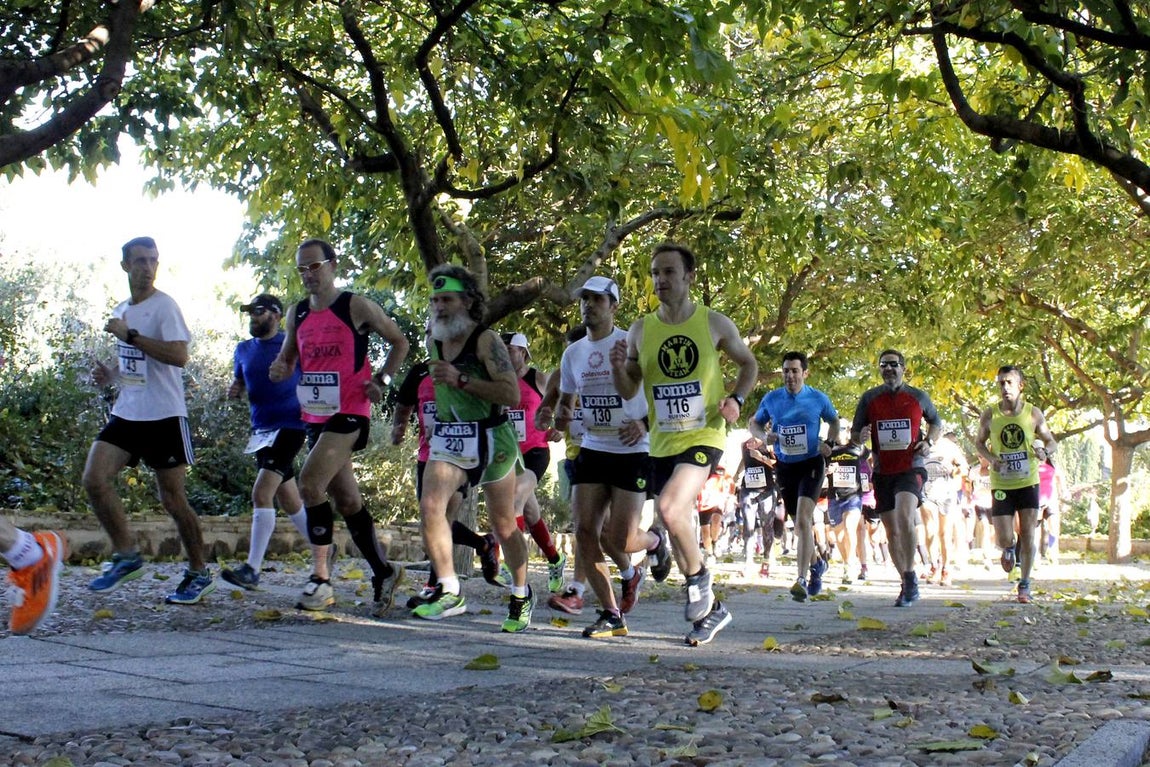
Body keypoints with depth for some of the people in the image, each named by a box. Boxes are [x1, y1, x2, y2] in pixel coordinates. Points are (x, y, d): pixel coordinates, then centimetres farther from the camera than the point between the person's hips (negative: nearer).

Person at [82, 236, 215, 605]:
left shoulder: (164, 306, -9)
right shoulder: (121, 311, 15)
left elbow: (179, 355, -23)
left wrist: (130, 334, -23)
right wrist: (109, 373, 7)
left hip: (164, 417, -7)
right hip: (126, 414, 7)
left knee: (172, 499, 0)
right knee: (94, 479, -9)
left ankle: (199, 574, 15)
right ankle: (126, 556, 6)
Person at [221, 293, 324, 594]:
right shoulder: (243, 350, 12)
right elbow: (238, 380, 23)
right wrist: (234, 390, 1)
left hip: (290, 426, -7)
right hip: (262, 430, 7)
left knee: (261, 493, -18)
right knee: (288, 500, 14)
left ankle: (252, 569, -18)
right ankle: (321, 550, 30)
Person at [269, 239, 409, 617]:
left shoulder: (357, 306, -5)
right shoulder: (298, 314, 11)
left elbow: (399, 342, 3)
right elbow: (288, 358, 20)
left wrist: (381, 380, -8)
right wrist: (280, 369, -3)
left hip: (349, 414, -7)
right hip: (315, 416, 7)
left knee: (309, 482, -21)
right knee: (346, 499, 10)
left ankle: (321, 575, -11)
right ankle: (383, 571, 22)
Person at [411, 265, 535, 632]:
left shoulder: (486, 340, -12)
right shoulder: (435, 343, 8)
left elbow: (512, 394, -21)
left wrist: (461, 379, -25)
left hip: (490, 441, -5)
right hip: (447, 439, 5)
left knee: (503, 526, 7)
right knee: (430, 506, -19)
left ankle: (522, 596, 27)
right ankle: (450, 592, -12)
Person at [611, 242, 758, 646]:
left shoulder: (715, 323, -4)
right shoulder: (641, 330, 2)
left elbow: (748, 363, 11)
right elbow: (628, 391, 8)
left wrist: (737, 399, -7)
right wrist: (618, 367, -14)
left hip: (705, 436, -4)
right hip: (662, 443, 4)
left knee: (669, 507, -26)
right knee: (680, 528, 10)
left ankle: (698, 579, 0)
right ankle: (709, 608, 29)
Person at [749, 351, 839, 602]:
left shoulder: (818, 398, -5)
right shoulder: (771, 398, -1)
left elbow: (834, 421, 13)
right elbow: (754, 423, 12)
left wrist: (830, 444, -5)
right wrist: (764, 436, -10)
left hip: (811, 464, -4)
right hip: (785, 467, 4)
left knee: (803, 519, -20)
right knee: (800, 524, 15)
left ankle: (802, 580, -23)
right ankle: (817, 562, 42)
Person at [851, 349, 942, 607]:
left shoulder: (918, 397, 4)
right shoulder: (869, 398, 5)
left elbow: (936, 422, 19)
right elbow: (855, 431, 10)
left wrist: (928, 441, 0)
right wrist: (858, 438, -14)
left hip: (910, 468, -3)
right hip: (883, 472, 3)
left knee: (905, 516, -27)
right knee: (892, 532, 7)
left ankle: (911, 575, -15)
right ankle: (908, 585, 21)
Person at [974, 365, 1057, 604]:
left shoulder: (1033, 413, -4)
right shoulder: (989, 415, -5)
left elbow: (1051, 441, 7)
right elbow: (979, 442, 10)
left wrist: (1044, 451, -17)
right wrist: (990, 459, -10)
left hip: (1028, 483, 0)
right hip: (1001, 484, 0)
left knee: (1028, 535, 0)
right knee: (1003, 539, -6)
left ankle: (1025, 585, 16)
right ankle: (1010, 549, 33)